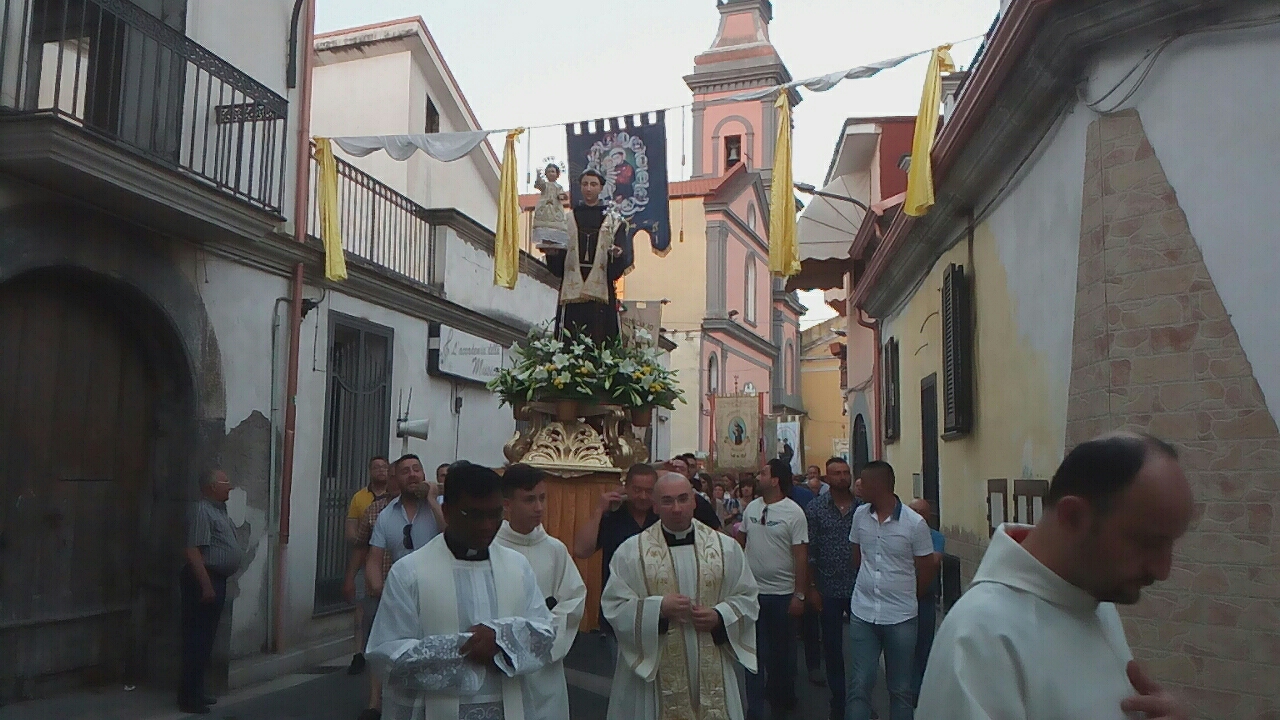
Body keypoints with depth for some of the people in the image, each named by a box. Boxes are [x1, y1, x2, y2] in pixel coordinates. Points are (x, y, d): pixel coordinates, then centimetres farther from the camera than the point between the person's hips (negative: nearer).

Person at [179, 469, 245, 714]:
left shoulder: (219, 510, 15)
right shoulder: (202, 511, -15)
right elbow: (193, 551, -22)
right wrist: (206, 585, -24)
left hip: (217, 579, 10)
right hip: (203, 579, -10)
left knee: (206, 638, 15)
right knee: (197, 639, -6)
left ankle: (197, 691, 24)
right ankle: (188, 697, 0)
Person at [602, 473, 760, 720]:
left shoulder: (726, 547, 3)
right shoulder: (631, 551, -3)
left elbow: (747, 598, 7)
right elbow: (614, 605, -5)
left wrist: (720, 616, -11)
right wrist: (658, 608, -18)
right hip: (653, 671, -2)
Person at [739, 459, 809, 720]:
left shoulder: (794, 512, -10)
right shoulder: (751, 508, 4)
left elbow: (801, 556, -10)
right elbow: (740, 542, 13)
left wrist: (800, 595, -11)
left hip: (782, 593, -3)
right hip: (752, 590, 3)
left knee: (782, 652, 12)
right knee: (755, 652, 7)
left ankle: (782, 699, 32)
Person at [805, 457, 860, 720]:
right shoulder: (815, 509, -2)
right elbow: (809, 552, -1)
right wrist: (812, 588, -4)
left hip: (860, 589, 1)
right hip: (829, 590, 0)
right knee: (832, 648, 9)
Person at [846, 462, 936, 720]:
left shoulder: (915, 523, -11)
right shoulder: (860, 515, 1)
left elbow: (926, 570, -1)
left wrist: (905, 597, 10)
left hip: (900, 618, -3)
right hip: (862, 614, 3)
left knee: (900, 689, 11)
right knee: (859, 684, 4)